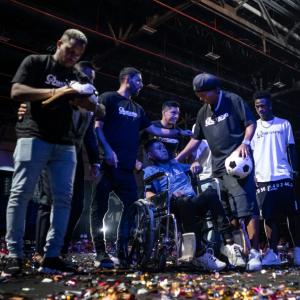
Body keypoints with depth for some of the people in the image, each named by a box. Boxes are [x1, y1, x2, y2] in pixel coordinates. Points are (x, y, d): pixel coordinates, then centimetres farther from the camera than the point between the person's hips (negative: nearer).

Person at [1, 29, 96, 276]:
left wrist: (86, 96, -6)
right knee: (21, 194, -8)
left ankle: (52, 256, 2)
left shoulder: (75, 77, 21)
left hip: (65, 144, 5)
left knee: (63, 198, -3)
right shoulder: (35, 62, 7)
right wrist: (55, 92, -16)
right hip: (34, 137, -5)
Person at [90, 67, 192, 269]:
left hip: (126, 168, 7)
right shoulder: (108, 99, 2)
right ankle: (101, 254, 2)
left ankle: (124, 253, 13)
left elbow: (154, 130, 24)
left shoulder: (137, 109, 23)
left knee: (132, 208, 4)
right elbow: (97, 127, -7)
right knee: (100, 209, -3)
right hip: (107, 163, -7)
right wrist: (107, 150, -20)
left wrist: (179, 133, 20)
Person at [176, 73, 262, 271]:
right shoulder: (203, 113, 17)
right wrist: (177, 159, 14)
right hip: (218, 167, 7)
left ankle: (254, 252, -11)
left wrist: (245, 142, -19)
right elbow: (196, 140, 19)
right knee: (224, 212, 9)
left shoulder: (233, 101, 0)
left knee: (246, 207, -15)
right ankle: (228, 249, 18)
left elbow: (251, 123, -1)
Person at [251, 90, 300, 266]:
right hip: (263, 179, 1)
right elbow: (249, 153, 10)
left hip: (284, 176, -1)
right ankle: (273, 253, 5)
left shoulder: (284, 124, 9)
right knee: (270, 216, 0)